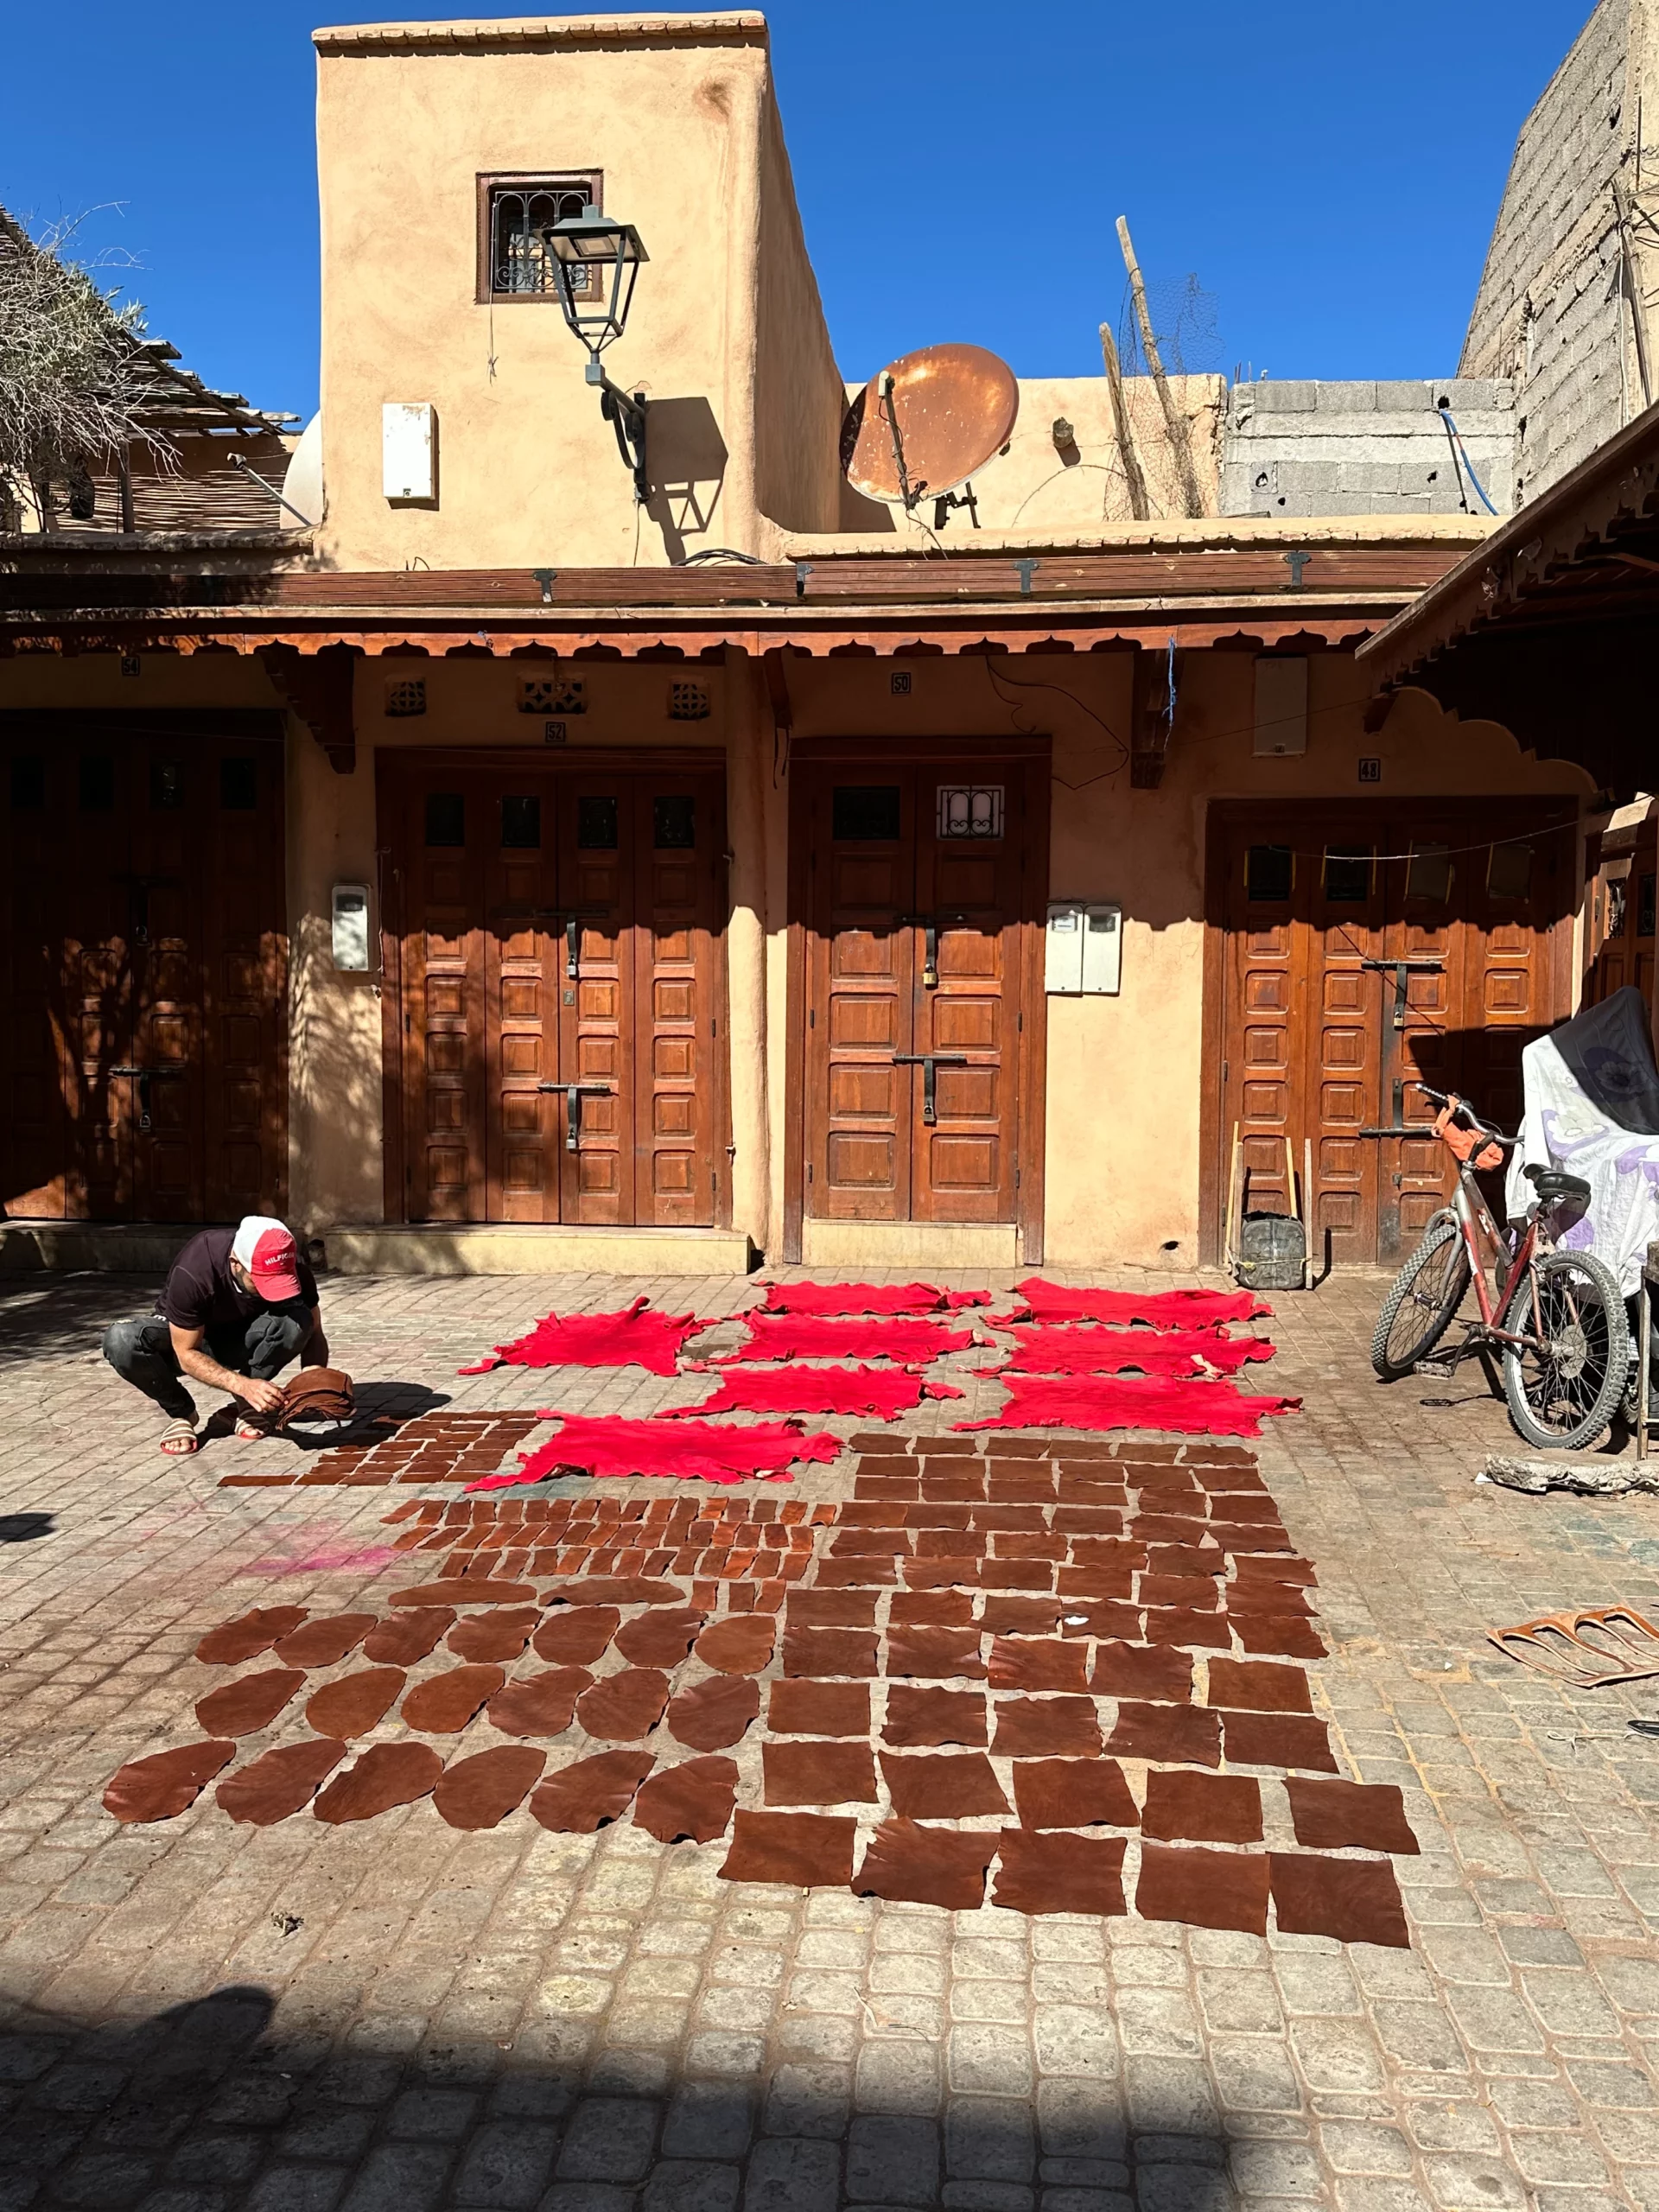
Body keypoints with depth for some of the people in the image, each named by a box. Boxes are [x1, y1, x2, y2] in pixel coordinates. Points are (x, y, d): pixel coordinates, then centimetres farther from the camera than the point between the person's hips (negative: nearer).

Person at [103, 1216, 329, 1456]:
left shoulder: (293, 1270, -26)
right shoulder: (192, 1273, -35)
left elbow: (313, 1333, -13)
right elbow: (186, 1354, -27)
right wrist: (242, 1384, -41)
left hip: (241, 1339, 2)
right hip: (184, 1338, -2)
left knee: (297, 1319, -31)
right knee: (120, 1340, -35)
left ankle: (249, 1403, -8)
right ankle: (180, 1413, -9)